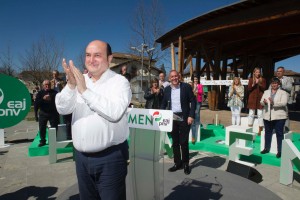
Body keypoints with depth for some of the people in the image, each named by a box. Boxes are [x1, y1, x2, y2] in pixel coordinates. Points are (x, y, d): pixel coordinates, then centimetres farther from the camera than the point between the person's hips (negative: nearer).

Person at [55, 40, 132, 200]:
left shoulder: (120, 81, -9)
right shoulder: (79, 80, 7)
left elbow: (115, 112, -25)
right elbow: (62, 109, -2)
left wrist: (85, 91, -23)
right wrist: (71, 85, -18)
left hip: (110, 157, -5)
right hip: (81, 156, 6)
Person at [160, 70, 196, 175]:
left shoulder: (186, 87, -4)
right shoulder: (167, 89, 7)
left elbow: (193, 101, -5)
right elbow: (164, 103, 13)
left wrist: (191, 116, -14)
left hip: (184, 118, -4)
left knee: (184, 142, 1)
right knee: (175, 142, 10)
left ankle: (186, 164, 19)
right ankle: (177, 163, 24)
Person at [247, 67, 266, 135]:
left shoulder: (263, 80, 7)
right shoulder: (251, 79, 8)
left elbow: (264, 89, -2)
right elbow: (248, 89, 0)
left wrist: (259, 84, -17)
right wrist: (253, 84, -16)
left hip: (260, 98, -1)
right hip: (252, 98, 1)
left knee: (260, 114, -2)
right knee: (251, 114, 4)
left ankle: (260, 130, 5)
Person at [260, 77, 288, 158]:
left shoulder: (283, 93, -1)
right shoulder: (266, 92, 12)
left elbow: (284, 103, -15)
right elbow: (261, 102, 4)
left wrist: (274, 103, -30)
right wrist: (264, 102, -19)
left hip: (279, 116, -4)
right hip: (267, 116, 4)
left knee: (279, 134, 0)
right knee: (268, 133, 12)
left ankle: (280, 151, 8)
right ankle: (266, 148, 23)